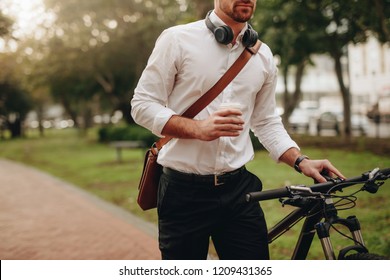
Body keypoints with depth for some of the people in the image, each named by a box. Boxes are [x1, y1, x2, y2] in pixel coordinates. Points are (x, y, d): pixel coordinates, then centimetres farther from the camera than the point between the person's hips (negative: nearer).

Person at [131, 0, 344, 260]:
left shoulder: (263, 56, 8)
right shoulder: (177, 39, -4)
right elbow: (142, 104, -5)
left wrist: (301, 161, 0)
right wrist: (199, 128, -19)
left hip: (239, 189, 3)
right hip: (185, 192, -3)